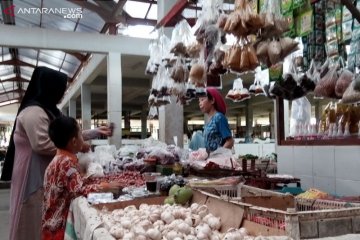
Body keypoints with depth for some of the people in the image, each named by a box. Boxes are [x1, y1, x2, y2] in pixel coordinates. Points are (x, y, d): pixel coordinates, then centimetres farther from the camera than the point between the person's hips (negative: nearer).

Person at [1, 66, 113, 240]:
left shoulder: (49, 111, 15)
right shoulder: (33, 112, -18)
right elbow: (42, 145, -26)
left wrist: (96, 132, 19)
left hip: (47, 174, 10)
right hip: (34, 175, -10)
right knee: (33, 220, 0)